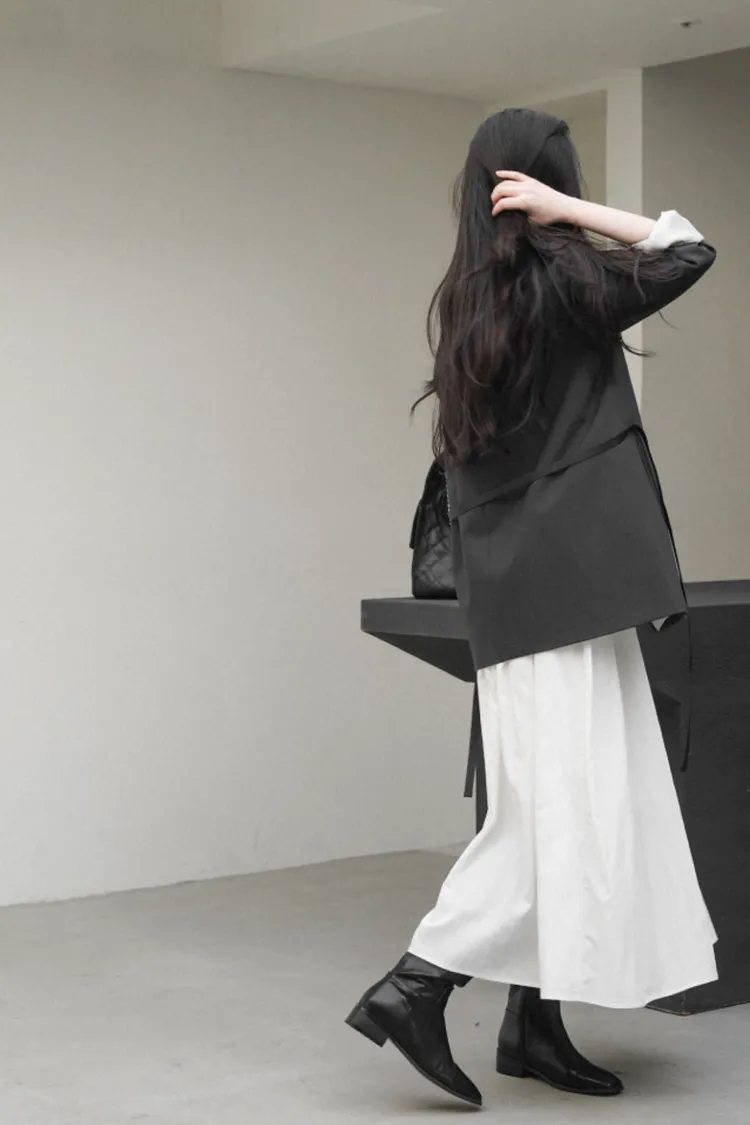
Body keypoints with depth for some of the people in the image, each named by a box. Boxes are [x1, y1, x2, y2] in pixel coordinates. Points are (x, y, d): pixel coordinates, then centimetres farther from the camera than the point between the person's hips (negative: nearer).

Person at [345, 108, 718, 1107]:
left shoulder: (469, 298, 12)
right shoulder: (562, 280, -10)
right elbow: (689, 253, -8)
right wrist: (569, 213, -8)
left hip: (517, 581, 8)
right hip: (564, 577, -8)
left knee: (556, 803, 10)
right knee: (570, 800, -6)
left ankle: (536, 1018, 13)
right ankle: (418, 982, -8)